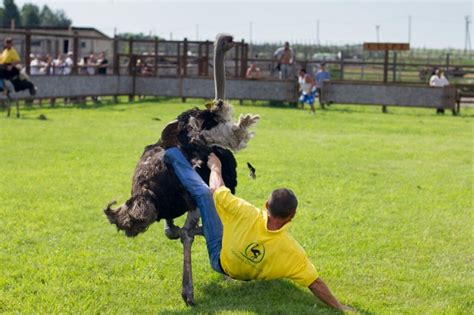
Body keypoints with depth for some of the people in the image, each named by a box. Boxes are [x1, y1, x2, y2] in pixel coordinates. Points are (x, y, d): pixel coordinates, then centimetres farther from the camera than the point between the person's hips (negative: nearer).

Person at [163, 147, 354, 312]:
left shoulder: (247, 215, -40)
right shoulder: (292, 251, -39)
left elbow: (216, 189, -24)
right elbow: (315, 284, -32)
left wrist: (215, 167, -3)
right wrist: (340, 307, -23)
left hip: (220, 259, -2)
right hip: (249, 276, 2)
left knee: (203, 192, -2)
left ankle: (174, 157, 22)